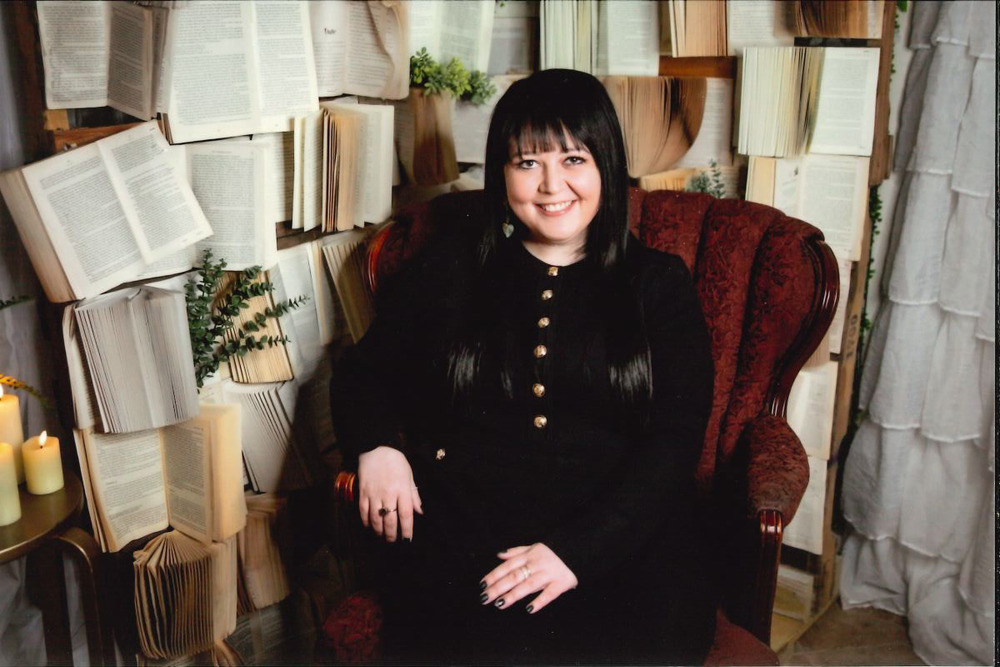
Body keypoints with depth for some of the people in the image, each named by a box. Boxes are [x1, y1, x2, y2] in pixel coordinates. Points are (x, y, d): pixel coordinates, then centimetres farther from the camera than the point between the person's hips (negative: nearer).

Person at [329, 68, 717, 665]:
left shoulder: (659, 284, 10)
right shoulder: (451, 263, 14)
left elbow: (676, 438, 0)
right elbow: (364, 370, 19)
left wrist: (578, 549, -14)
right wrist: (375, 443, -5)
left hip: (620, 534, 1)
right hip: (460, 525, 0)